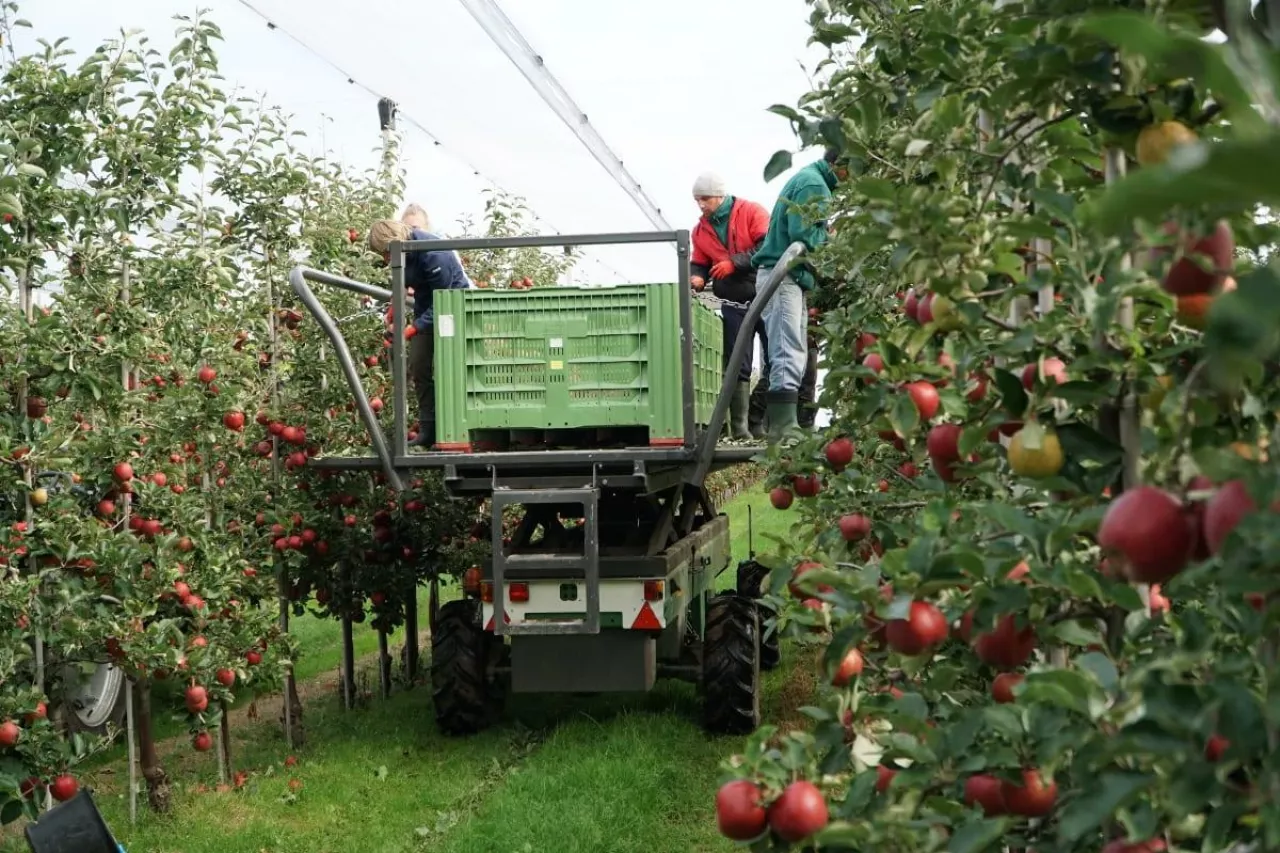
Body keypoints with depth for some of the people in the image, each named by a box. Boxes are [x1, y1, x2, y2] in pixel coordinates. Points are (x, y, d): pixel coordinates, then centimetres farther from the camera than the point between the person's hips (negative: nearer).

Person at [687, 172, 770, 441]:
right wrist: (697, 277, -8)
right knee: (738, 367, 0)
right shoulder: (700, 230, 9)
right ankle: (739, 429, 0)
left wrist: (735, 262, -20)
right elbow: (699, 263, 15)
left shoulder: (751, 212, -5)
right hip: (735, 305, 4)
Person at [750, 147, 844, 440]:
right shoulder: (814, 184, -11)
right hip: (782, 276, -11)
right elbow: (802, 233, -21)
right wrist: (832, 237, -6)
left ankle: (783, 426, 13)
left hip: (789, 276, 11)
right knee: (790, 354, -15)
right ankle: (786, 426, -20)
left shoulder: (808, 179, 23)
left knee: (795, 354, 11)